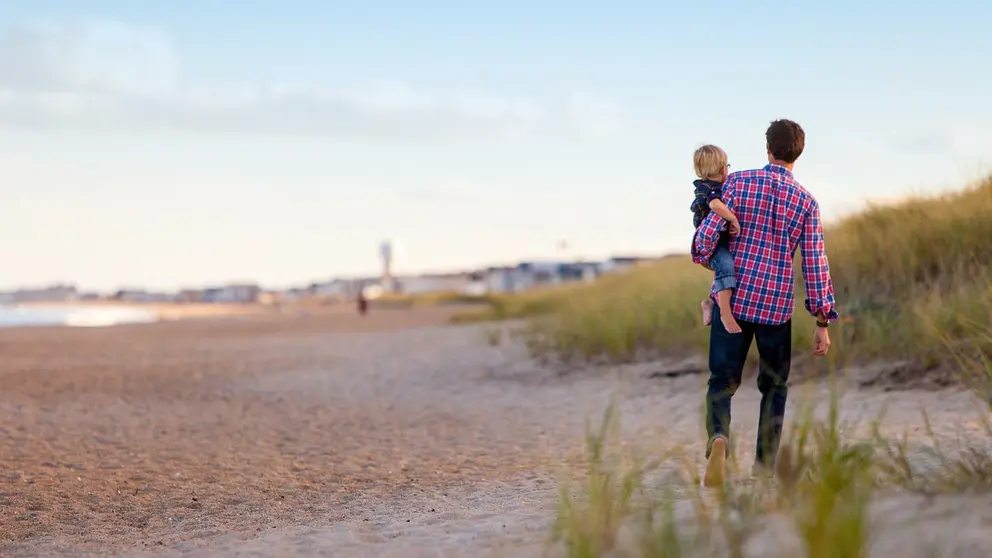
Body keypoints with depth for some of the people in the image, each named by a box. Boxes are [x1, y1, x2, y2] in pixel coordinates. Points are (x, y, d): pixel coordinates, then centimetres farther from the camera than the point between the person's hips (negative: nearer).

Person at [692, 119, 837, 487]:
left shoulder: (738, 182, -2)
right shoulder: (806, 202, 1)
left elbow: (709, 232, -8)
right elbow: (815, 264, -1)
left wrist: (701, 256, 16)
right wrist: (823, 321, 4)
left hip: (732, 298, 0)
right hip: (777, 305, 0)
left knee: (722, 380, 4)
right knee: (774, 386, 16)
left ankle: (718, 437, -25)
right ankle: (764, 467, 15)